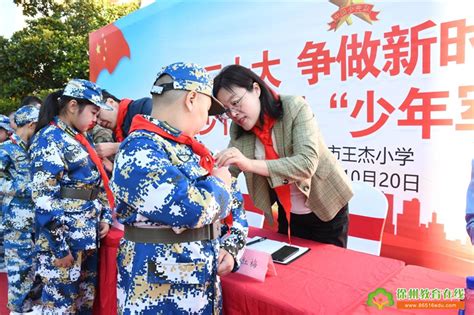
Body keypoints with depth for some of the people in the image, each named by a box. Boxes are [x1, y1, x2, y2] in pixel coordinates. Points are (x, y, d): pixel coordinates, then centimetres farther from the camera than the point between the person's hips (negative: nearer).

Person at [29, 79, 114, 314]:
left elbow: (98, 183, 18)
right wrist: (59, 246, -19)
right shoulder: (49, 139, -11)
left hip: (89, 234, 8)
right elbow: (44, 198, -17)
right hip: (64, 236, -8)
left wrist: (105, 216, 6)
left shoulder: (81, 139, 13)